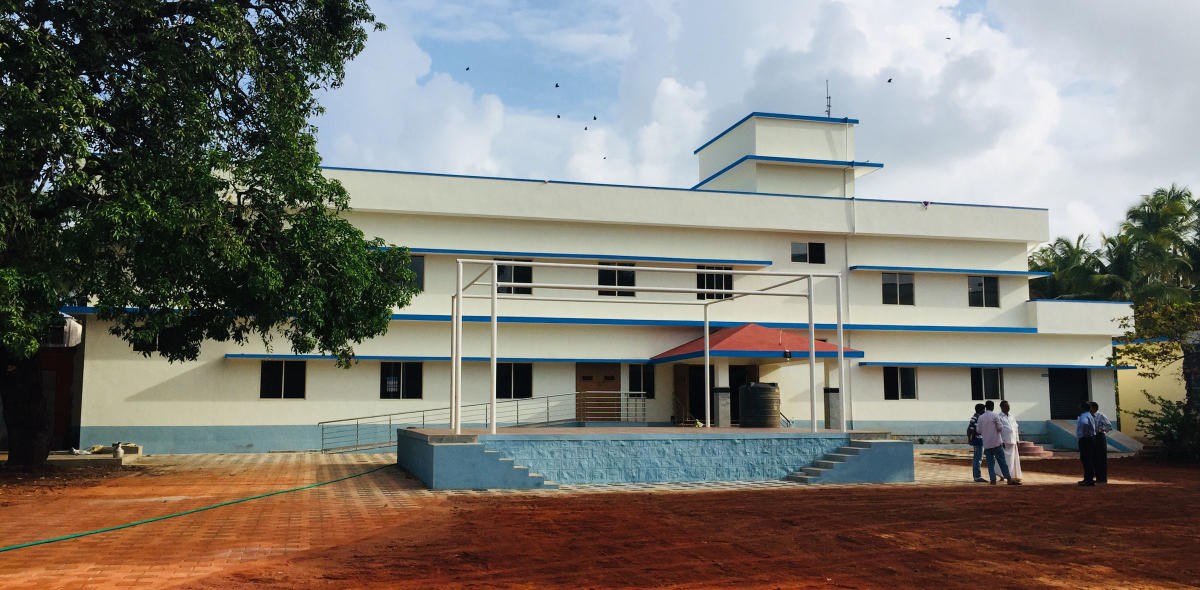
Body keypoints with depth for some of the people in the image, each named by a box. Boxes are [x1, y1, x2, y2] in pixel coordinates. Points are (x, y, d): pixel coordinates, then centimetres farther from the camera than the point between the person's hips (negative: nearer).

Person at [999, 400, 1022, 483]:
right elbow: (999, 430, -8)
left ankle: (1014, 476, 11)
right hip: (1005, 441, -6)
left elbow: (1016, 429, 18)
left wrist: (1017, 440, 12)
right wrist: (1001, 441, -13)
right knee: (1006, 459, -8)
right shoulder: (999, 417, -3)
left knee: (1015, 459, 6)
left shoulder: (1012, 416, 15)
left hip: (1013, 441, 6)